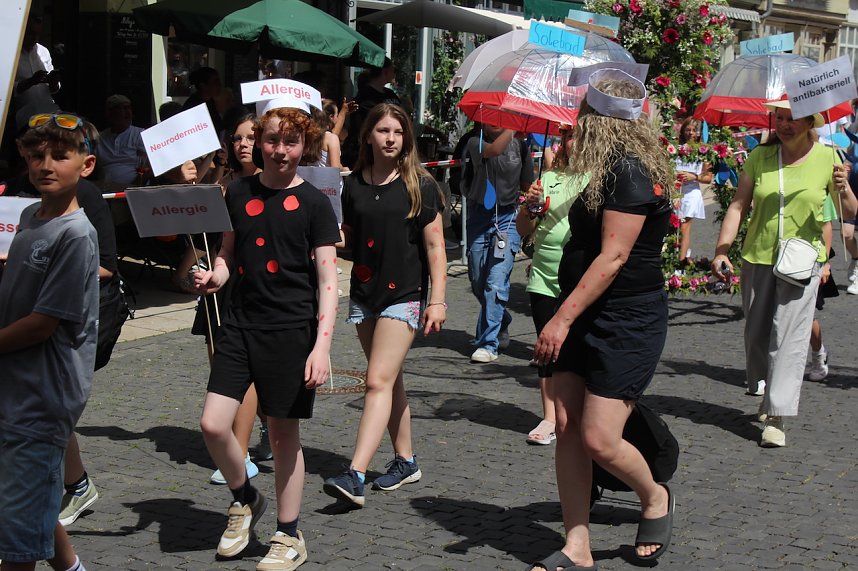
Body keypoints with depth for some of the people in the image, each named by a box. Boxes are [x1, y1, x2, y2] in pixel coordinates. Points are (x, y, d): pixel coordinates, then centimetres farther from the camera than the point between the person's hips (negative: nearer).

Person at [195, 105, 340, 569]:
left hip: (291, 331, -3)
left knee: (283, 432, 4)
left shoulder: (313, 203, -5)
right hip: (240, 325, 4)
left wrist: (322, 345, -16)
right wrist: (214, 276, -6)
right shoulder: (238, 194, 6)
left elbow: (328, 281, -6)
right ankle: (244, 499, 23)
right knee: (213, 424, -6)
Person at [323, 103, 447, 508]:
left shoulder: (419, 185, -4)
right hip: (364, 293, 5)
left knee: (379, 382, -13)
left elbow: (435, 247, -4)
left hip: (405, 294, -5)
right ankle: (405, 461, 27)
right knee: (390, 381, 14)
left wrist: (437, 299, -9)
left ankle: (355, 475, -20)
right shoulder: (353, 185, 7)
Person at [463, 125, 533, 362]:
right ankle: (502, 324, 37)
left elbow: (527, 187, 13)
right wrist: (512, 128, -20)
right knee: (478, 283, 11)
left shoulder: (520, 146, 5)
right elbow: (493, 150, -23)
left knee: (496, 283, -13)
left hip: (508, 218, -2)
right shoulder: (475, 143, 0)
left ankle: (488, 344, -10)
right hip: (480, 216, 2)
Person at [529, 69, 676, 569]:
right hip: (586, 319, 10)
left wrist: (563, 317, -22)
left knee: (599, 439, -9)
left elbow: (613, 258, -22)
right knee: (567, 430, 4)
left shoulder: (630, 173, -16)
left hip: (628, 322, -10)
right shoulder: (612, 171, 14)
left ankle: (655, 498, 21)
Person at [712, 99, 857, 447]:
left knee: (789, 337, -9)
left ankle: (776, 418, -9)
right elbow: (738, 206, 1)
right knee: (756, 332, 11)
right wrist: (721, 251, -9)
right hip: (758, 258, 2)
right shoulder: (759, 157, 1)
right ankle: (761, 390, 35)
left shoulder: (827, 159, -1)